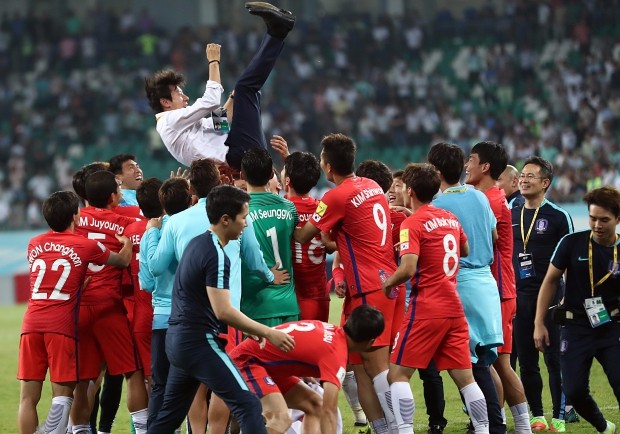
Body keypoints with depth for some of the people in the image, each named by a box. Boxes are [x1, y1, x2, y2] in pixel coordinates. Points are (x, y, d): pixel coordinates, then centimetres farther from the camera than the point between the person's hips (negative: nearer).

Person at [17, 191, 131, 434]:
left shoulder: (34, 245, 15)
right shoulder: (86, 246, 3)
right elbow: (123, 261, 20)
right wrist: (127, 243, 41)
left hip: (31, 323, 4)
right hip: (62, 324, -4)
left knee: (28, 396, 4)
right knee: (62, 393, -1)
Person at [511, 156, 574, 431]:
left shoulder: (558, 217, -3)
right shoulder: (510, 216, 10)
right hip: (519, 296, 5)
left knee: (554, 359, -3)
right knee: (526, 362, 5)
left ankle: (559, 417, 5)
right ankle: (537, 416, 14)